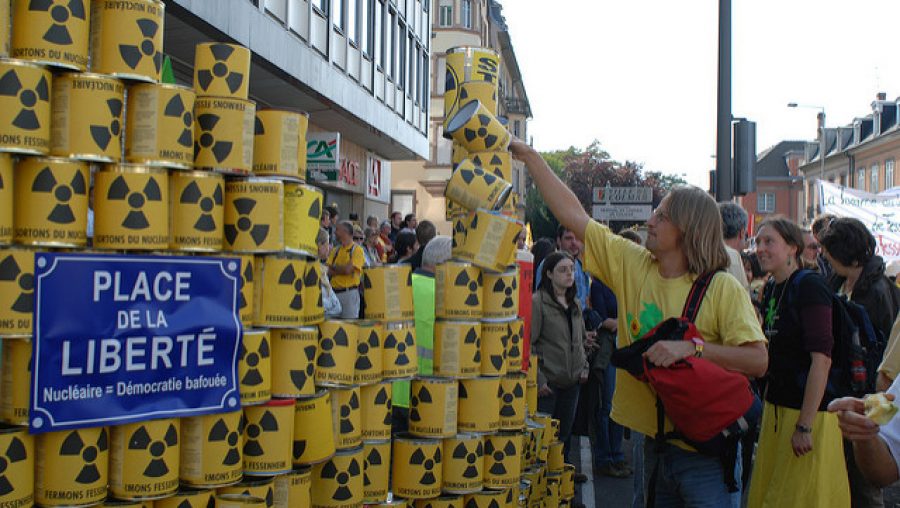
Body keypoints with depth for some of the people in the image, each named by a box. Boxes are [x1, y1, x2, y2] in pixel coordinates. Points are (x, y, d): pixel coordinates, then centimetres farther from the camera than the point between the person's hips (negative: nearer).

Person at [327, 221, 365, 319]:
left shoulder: (357, 250, -2)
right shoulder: (335, 251, 15)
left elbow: (348, 269, -13)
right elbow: (328, 272, 7)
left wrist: (334, 267, 1)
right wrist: (341, 269, -9)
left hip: (349, 292, -5)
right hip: (334, 292, 5)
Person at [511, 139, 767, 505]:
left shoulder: (723, 289, -10)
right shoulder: (631, 264, 3)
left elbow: (758, 360, -17)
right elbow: (573, 214, 4)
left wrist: (691, 347, -26)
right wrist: (529, 156, 4)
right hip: (655, 441, 5)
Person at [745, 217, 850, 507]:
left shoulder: (810, 286, -14)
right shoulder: (771, 290, 10)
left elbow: (822, 359, -22)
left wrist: (805, 426, -24)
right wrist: (766, 412, 15)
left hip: (808, 410, -8)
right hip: (776, 407, 8)